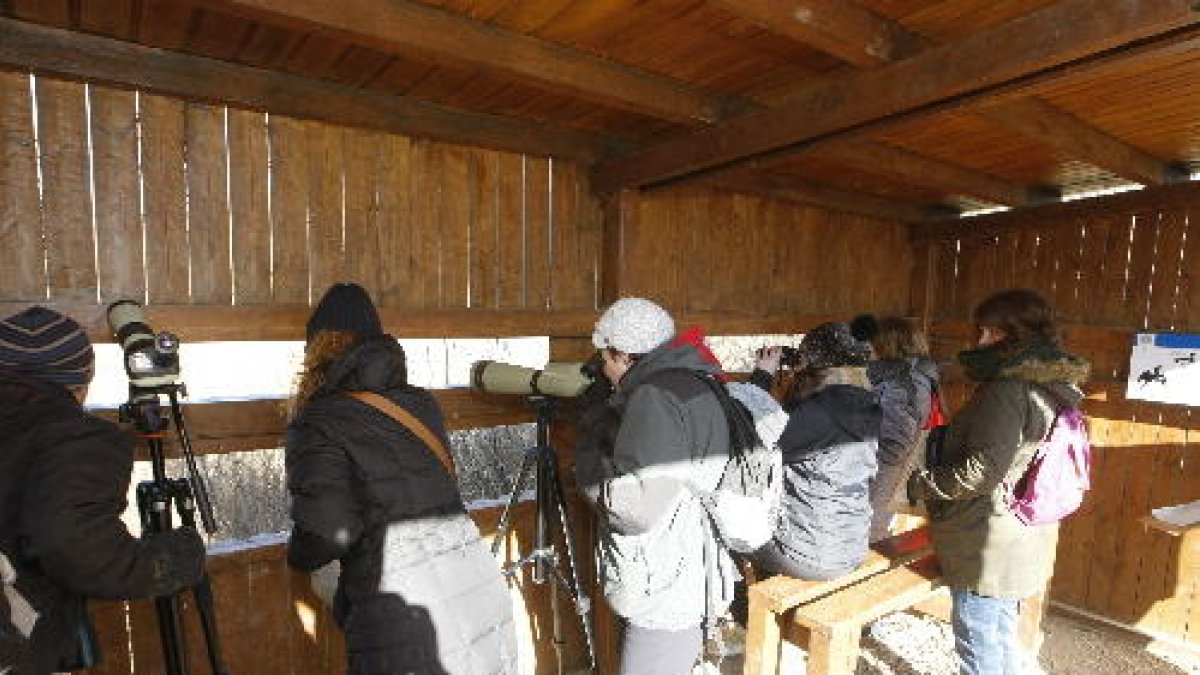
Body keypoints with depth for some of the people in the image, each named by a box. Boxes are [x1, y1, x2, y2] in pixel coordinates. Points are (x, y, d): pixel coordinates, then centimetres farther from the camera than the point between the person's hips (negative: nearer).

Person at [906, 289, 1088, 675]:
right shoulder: (1051, 389, 9)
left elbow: (981, 470, -27)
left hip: (990, 551, -10)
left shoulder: (1006, 391, -22)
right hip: (1022, 545, 10)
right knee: (1001, 638, 25)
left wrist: (918, 483, -16)